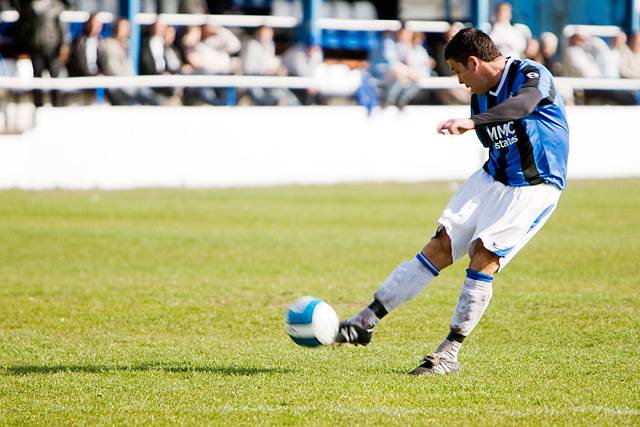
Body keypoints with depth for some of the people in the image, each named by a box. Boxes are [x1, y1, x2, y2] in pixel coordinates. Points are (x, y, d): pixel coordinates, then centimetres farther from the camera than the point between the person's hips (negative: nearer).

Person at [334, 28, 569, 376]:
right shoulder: (480, 96, 7)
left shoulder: (531, 75, -17)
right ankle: (366, 321, -3)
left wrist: (472, 122, -55)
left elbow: (524, 103, -42)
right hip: (493, 178, 7)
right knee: (440, 247, -2)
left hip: (535, 186, -7)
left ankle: (450, 353, -13)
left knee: (484, 255, -20)